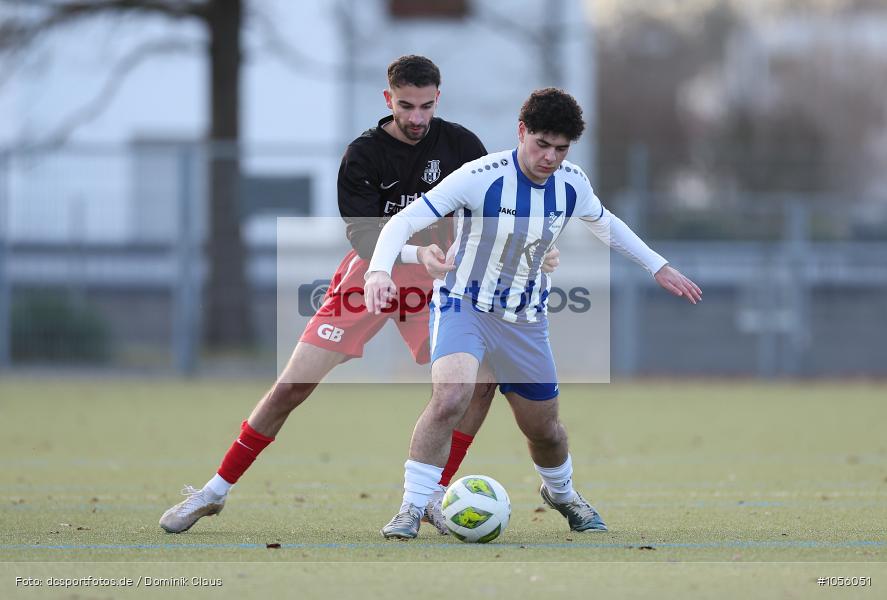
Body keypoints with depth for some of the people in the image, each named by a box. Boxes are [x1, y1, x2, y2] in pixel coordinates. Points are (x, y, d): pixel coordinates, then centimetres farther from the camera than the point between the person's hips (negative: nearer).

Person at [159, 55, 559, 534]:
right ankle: (214, 492, 6)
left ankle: (433, 496, 0)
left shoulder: (459, 144, -7)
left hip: (434, 279, 2)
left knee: (482, 382, -15)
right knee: (292, 387, -6)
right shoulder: (363, 154, -15)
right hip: (369, 278, -2)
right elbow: (364, 238, -23)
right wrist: (416, 252, -41)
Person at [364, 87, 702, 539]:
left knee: (544, 429, 16)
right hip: (464, 305, -5)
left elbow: (605, 224, 17)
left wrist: (659, 268, 18)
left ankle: (561, 493, 50)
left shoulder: (572, 184, -7)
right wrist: (379, 271, -41)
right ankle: (411, 510, -20)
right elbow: (404, 222, -24)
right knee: (450, 397, -31)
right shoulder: (480, 178, -24)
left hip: (526, 317, 5)